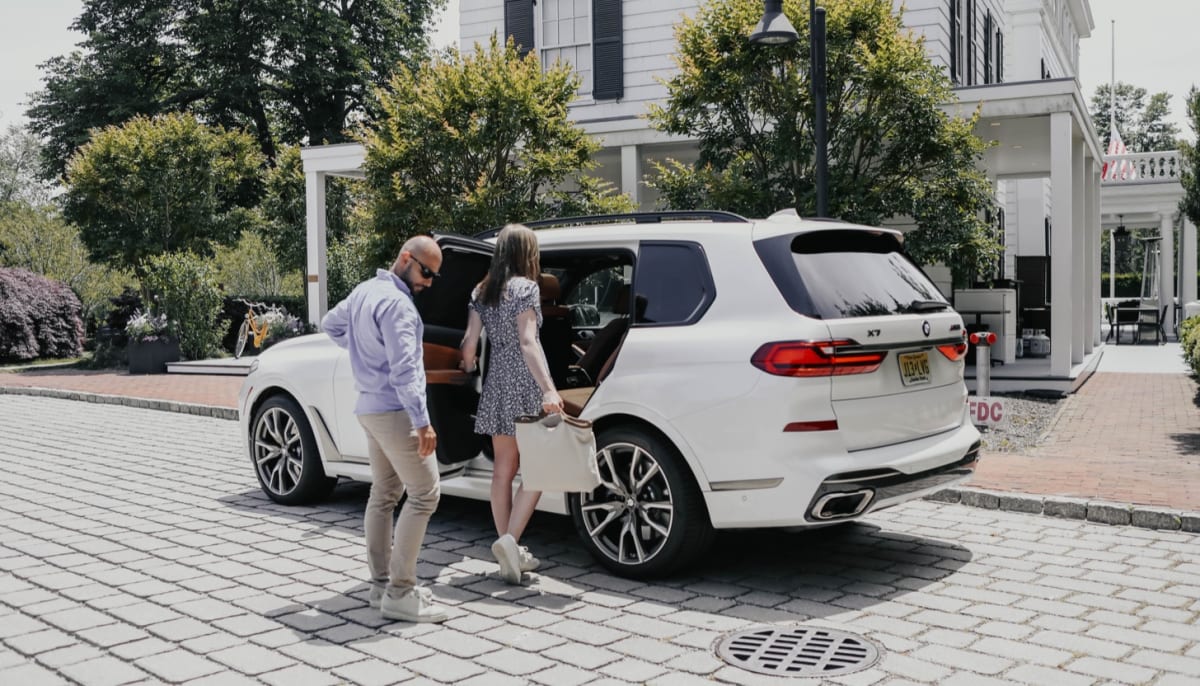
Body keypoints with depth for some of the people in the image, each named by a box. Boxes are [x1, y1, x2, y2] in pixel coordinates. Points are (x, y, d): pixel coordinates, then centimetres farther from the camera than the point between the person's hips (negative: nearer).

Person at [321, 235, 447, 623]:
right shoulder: (397, 303, -19)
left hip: (369, 408, 10)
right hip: (394, 412, -10)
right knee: (424, 494, -7)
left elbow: (330, 325, 28)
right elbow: (404, 369, -25)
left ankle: (380, 584, 19)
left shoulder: (364, 291, 11)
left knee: (383, 495, 14)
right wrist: (423, 422, -26)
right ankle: (399, 593, -7)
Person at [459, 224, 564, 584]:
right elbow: (528, 342, -19)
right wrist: (549, 389, -25)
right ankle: (510, 539, -13)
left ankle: (510, 550, 15)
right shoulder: (526, 287, -8)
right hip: (525, 384, -6)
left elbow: (469, 343, 5)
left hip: (497, 384, 7)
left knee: (503, 470, 10)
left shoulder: (482, 291, 10)